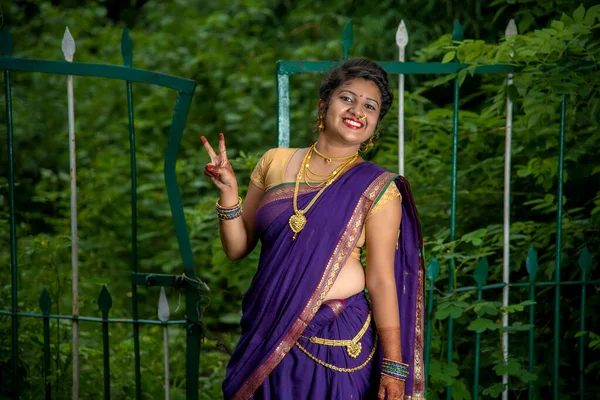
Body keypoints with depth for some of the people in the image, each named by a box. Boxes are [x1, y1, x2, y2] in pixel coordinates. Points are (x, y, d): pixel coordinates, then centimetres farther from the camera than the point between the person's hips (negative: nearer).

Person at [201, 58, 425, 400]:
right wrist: (228, 190, -7)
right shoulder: (275, 162, 4)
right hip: (267, 335, 3)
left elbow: (381, 280, -6)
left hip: (336, 341, -3)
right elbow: (237, 248, 8)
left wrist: (393, 367, -9)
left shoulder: (377, 188, -4)